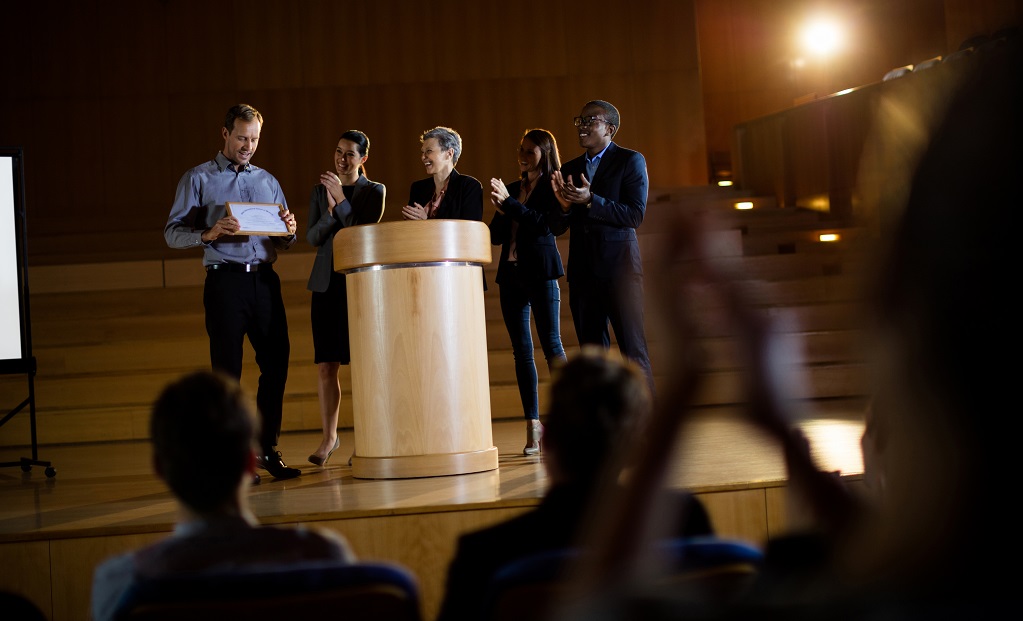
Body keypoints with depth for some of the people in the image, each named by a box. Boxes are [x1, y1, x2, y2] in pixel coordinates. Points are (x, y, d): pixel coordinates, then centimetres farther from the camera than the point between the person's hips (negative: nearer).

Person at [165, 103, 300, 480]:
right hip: (225, 282, -4)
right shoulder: (198, 179, 7)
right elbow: (172, 232, 0)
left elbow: (284, 240, 20)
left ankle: (267, 447, 13)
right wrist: (208, 234, -19)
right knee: (227, 369, -2)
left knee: (276, 363, 1)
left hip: (265, 280, 4)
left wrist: (289, 231, -4)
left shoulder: (268, 181, 20)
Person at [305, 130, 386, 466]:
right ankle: (329, 436, 15)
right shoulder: (320, 190, 12)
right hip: (327, 284, 3)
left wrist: (342, 200, -15)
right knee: (326, 365, 2)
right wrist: (330, 210, -12)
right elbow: (312, 237, 4)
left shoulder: (374, 191, 3)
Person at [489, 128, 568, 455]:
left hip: (540, 272, -6)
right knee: (521, 351, 3)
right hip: (511, 274, 6)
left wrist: (509, 203, -16)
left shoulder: (552, 188, 1)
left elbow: (543, 223, -14)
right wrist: (502, 211, -6)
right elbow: (495, 235, 12)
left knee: (551, 345, -8)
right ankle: (533, 423, 5)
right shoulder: (512, 189, 17)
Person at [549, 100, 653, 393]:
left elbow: (635, 215, -11)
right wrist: (564, 204, -10)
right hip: (582, 269, 5)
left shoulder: (630, 160, -1)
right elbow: (557, 227, 11)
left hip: (619, 264, -5)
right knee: (592, 351, 7)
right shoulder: (569, 170, 14)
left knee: (633, 348, -6)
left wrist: (590, 200, -19)